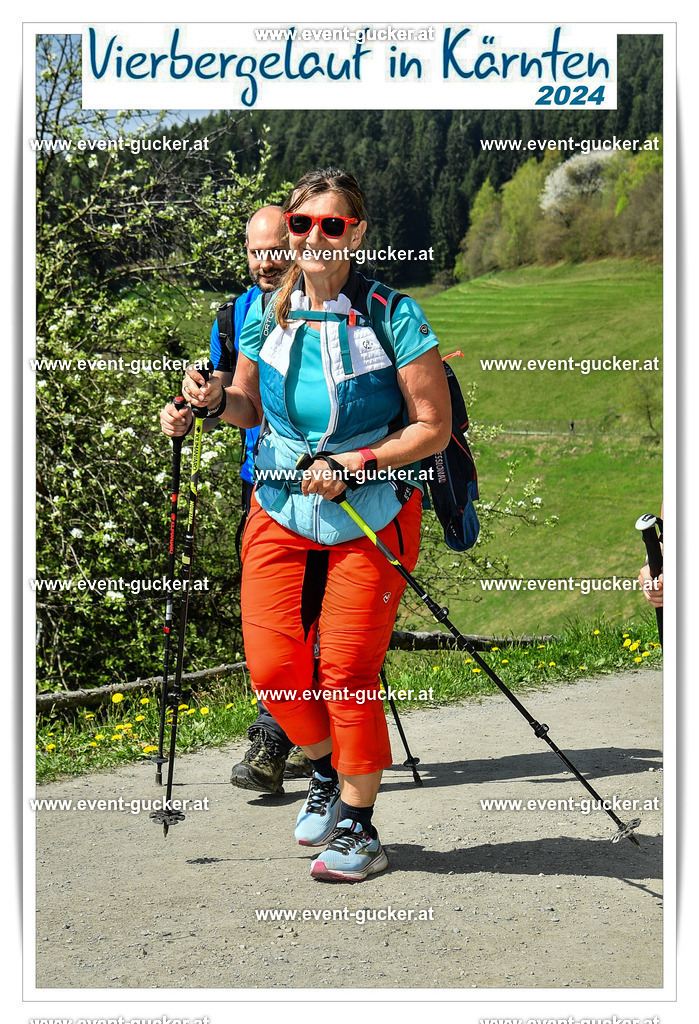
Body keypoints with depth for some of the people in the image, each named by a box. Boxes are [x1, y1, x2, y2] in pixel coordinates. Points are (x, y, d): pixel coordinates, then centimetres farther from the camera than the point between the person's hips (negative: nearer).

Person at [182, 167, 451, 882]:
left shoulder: (393, 316, -11)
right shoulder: (265, 314, 2)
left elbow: (434, 427, -8)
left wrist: (354, 464, -19)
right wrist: (215, 399, -7)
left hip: (370, 517, -4)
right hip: (279, 509, 4)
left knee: (347, 674, -5)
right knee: (272, 665, -1)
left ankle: (358, 828, 13)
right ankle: (326, 774, 30)